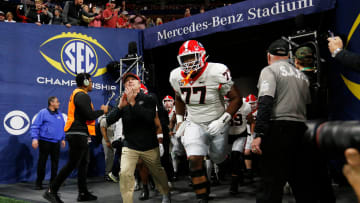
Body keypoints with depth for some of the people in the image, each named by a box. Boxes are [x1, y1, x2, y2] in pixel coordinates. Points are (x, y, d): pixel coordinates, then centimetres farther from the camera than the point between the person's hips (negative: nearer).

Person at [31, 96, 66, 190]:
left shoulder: (59, 114, 12)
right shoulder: (43, 112, -4)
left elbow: (63, 127, 20)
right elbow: (35, 126, -7)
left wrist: (63, 138, 17)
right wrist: (35, 138, -15)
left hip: (56, 142, 5)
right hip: (45, 141, -5)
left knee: (55, 162, 5)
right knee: (42, 162, 1)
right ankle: (39, 183, 12)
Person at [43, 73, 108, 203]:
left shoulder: (76, 94, 21)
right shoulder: (82, 95, -13)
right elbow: (90, 116, -20)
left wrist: (99, 111, 14)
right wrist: (102, 111, -4)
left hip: (78, 135, 11)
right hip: (78, 134, -11)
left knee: (83, 163, 13)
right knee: (72, 164, -8)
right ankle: (51, 191, -4)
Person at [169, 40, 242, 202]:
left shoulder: (217, 72, -22)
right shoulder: (176, 76, -6)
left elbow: (236, 99, -16)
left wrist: (222, 121, -23)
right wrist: (180, 121, 7)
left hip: (216, 125, -2)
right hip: (194, 124, 2)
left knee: (218, 159, 15)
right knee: (195, 160, -14)